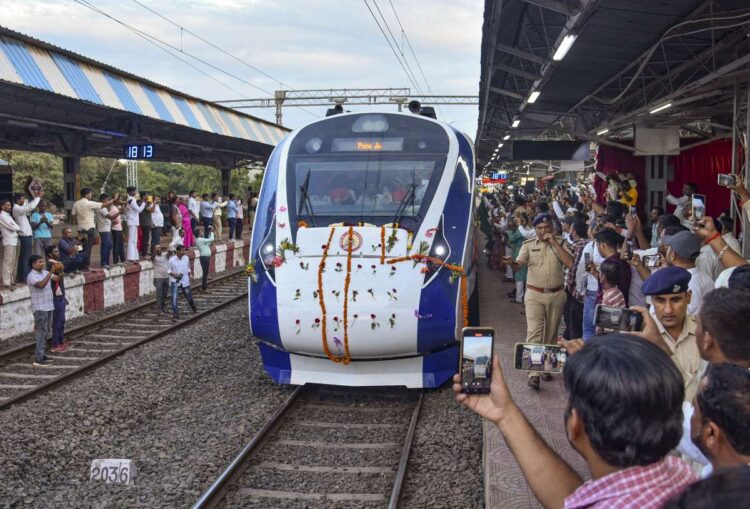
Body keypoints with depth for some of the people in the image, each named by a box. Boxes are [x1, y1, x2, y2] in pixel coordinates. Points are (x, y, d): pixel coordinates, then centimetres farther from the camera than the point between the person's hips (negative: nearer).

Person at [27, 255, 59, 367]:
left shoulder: (45, 272, 10)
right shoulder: (31, 276, -13)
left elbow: (57, 278, 7)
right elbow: (41, 285, -29)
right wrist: (50, 273, -30)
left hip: (48, 306, 8)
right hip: (39, 308, -8)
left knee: (46, 332, 13)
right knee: (42, 332, -9)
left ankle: (41, 354, 21)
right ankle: (38, 359, -7)